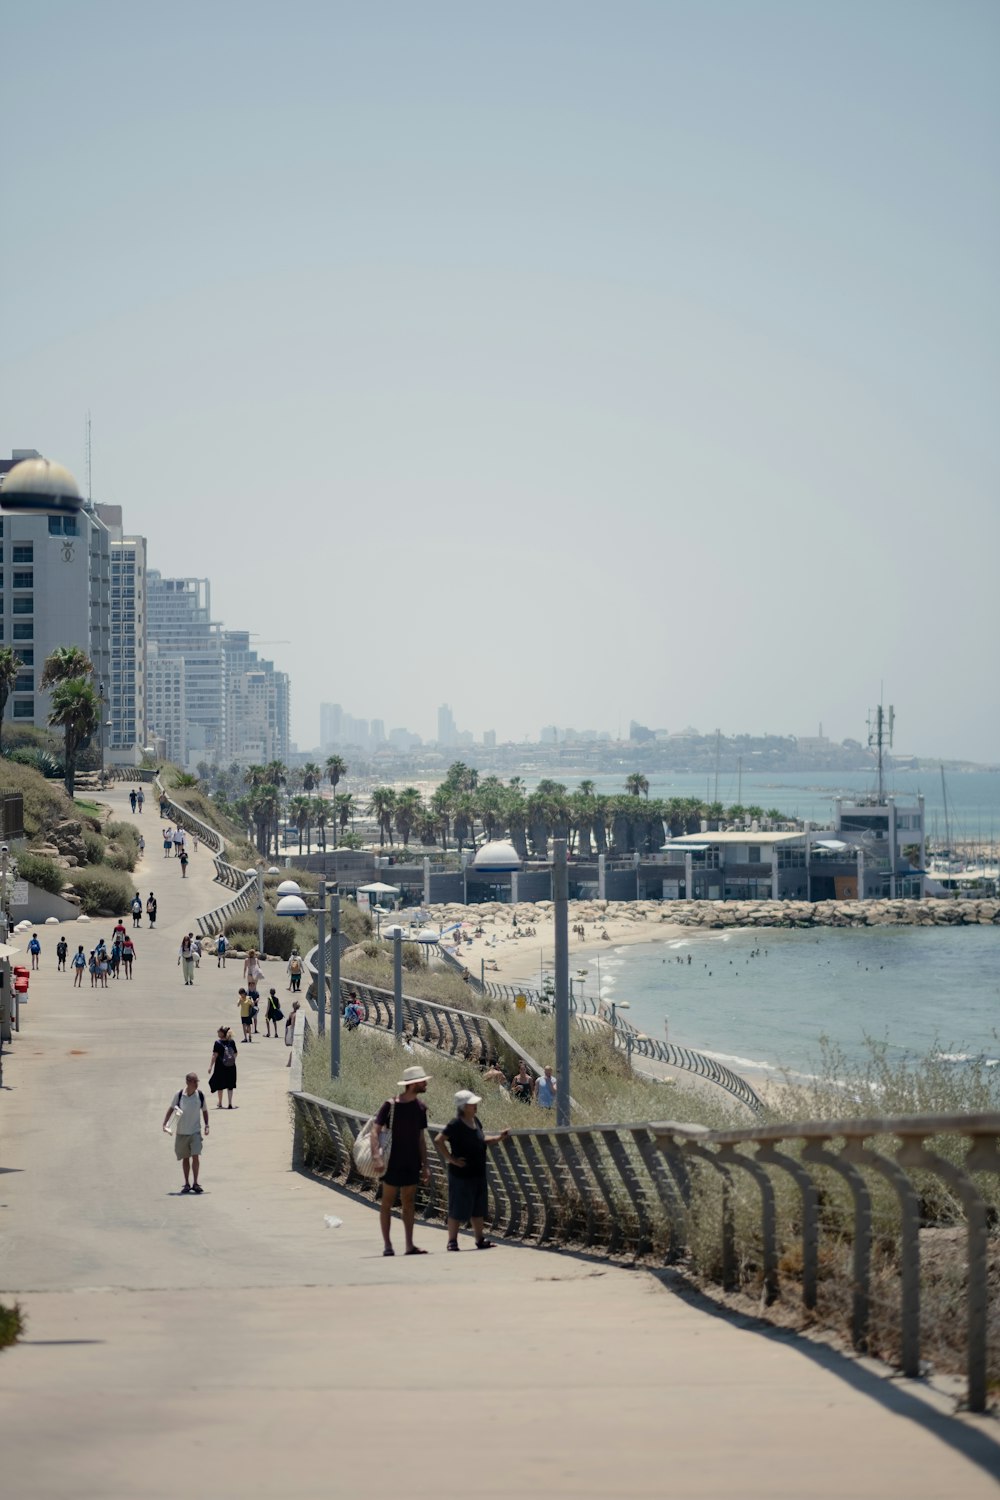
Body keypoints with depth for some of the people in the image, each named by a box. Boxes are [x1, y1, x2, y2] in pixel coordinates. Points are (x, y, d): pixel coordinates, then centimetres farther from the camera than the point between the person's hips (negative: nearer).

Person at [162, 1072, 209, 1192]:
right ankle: (187, 1184, 19)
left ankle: (195, 1183, -5)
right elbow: (171, 1108, 3)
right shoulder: (179, 1094, -7)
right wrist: (165, 1124, -4)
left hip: (195, 1131, -1)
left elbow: (204, 1110, 8)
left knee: (195, 1156, -13)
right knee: (185, 1158, 9)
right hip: (181, 1132, 1)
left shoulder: (200, 1095, -5)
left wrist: (206, 1125, 1)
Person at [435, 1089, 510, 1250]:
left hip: (478, 1173, 8)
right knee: (458, 1210, -1)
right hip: (461, 1175, -8)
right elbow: (438, 1140, -23)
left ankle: (480, 1239, 23)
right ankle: (452, 1241, 7)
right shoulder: (455, 1125, -18)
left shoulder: (476, 1121, 7)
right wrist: (450, 1159, -21)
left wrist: (498, 1138, 5)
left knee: (478, 1209, 14)